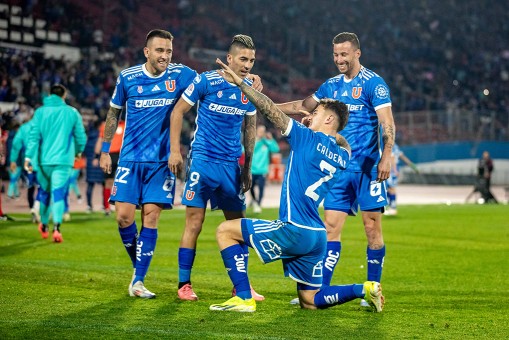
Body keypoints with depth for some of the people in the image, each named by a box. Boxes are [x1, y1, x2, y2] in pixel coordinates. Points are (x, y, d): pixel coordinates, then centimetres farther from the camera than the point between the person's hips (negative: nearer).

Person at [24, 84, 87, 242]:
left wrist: (28, 156, -5)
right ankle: (56, 227, -26)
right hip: (63, 159, -2)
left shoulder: (40, 112, 3)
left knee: (44, 192, 19)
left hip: (44, 160, 2)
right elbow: (81, 136, 8)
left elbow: (34, 135, -3)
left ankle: (43, 225, 32)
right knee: (58, 193, -8)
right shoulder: (72, 113, 3)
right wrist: (78, 151, 27)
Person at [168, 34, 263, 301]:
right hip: (203, 160, -5)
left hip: (232, 164, 5)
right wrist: (175, 150, -8)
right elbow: (178, 111, -2)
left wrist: (247, 167, 15)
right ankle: (184, 285, 3)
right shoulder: (206, 81, -9)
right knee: (194, 222, -6)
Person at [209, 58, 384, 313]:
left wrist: (240, 82, -4)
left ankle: (244, 298, -4)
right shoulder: (342, 156, 12)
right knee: (310, 302, 19)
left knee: (225, 230, 3)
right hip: (317, 236, 8)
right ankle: (365, 289, 2)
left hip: (295, 230, -8)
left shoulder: (308, 138, -6)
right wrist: (315, 126, 25)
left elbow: (271, 110, -8)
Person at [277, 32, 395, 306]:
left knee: (372, 228, -2)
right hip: (339, 167, 6)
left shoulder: (373, 83, -6)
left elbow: (387, 124, -12)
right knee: (331, 227, 2)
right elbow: (302, 106, 25)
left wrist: (386, 158, -23)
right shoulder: (332, 85, 13)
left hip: (368, 167, -6)